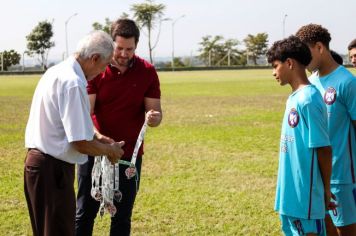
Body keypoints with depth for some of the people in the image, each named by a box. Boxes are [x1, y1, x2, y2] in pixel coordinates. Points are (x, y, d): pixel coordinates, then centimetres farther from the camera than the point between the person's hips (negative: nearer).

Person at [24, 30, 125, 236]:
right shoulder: (73, 83, -21)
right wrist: (110, 150, -4)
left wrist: (97, 138, 15)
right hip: (53, 168, -10)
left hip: (39, 160, 10)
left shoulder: (57, 71, 10)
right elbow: (82, 144, -22)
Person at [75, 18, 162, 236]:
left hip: (130, 155, 1)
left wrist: (154, 118, -27)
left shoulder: (147, 72, -2)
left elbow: (156, 112, -2)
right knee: (84, 214, 5)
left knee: (122, 217, 7)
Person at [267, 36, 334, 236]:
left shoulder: (307, 100, -18)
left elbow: (324, 148, -16)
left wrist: (326, 189, -9)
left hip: (305, 195, -9)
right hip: (292, 193, 9)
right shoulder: (296, 98, 10)